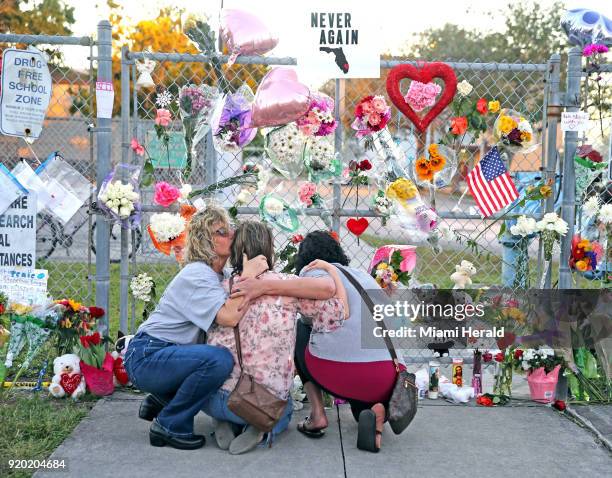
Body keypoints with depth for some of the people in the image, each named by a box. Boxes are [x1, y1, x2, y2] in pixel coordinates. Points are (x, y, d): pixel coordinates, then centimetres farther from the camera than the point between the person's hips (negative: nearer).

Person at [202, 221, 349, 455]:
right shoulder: (287, 284, -4)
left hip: (216, 397, 2)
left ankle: (224, 422, 6)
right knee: (284, 409, 36)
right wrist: (331, 269, 12)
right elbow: (340, 312, -3)